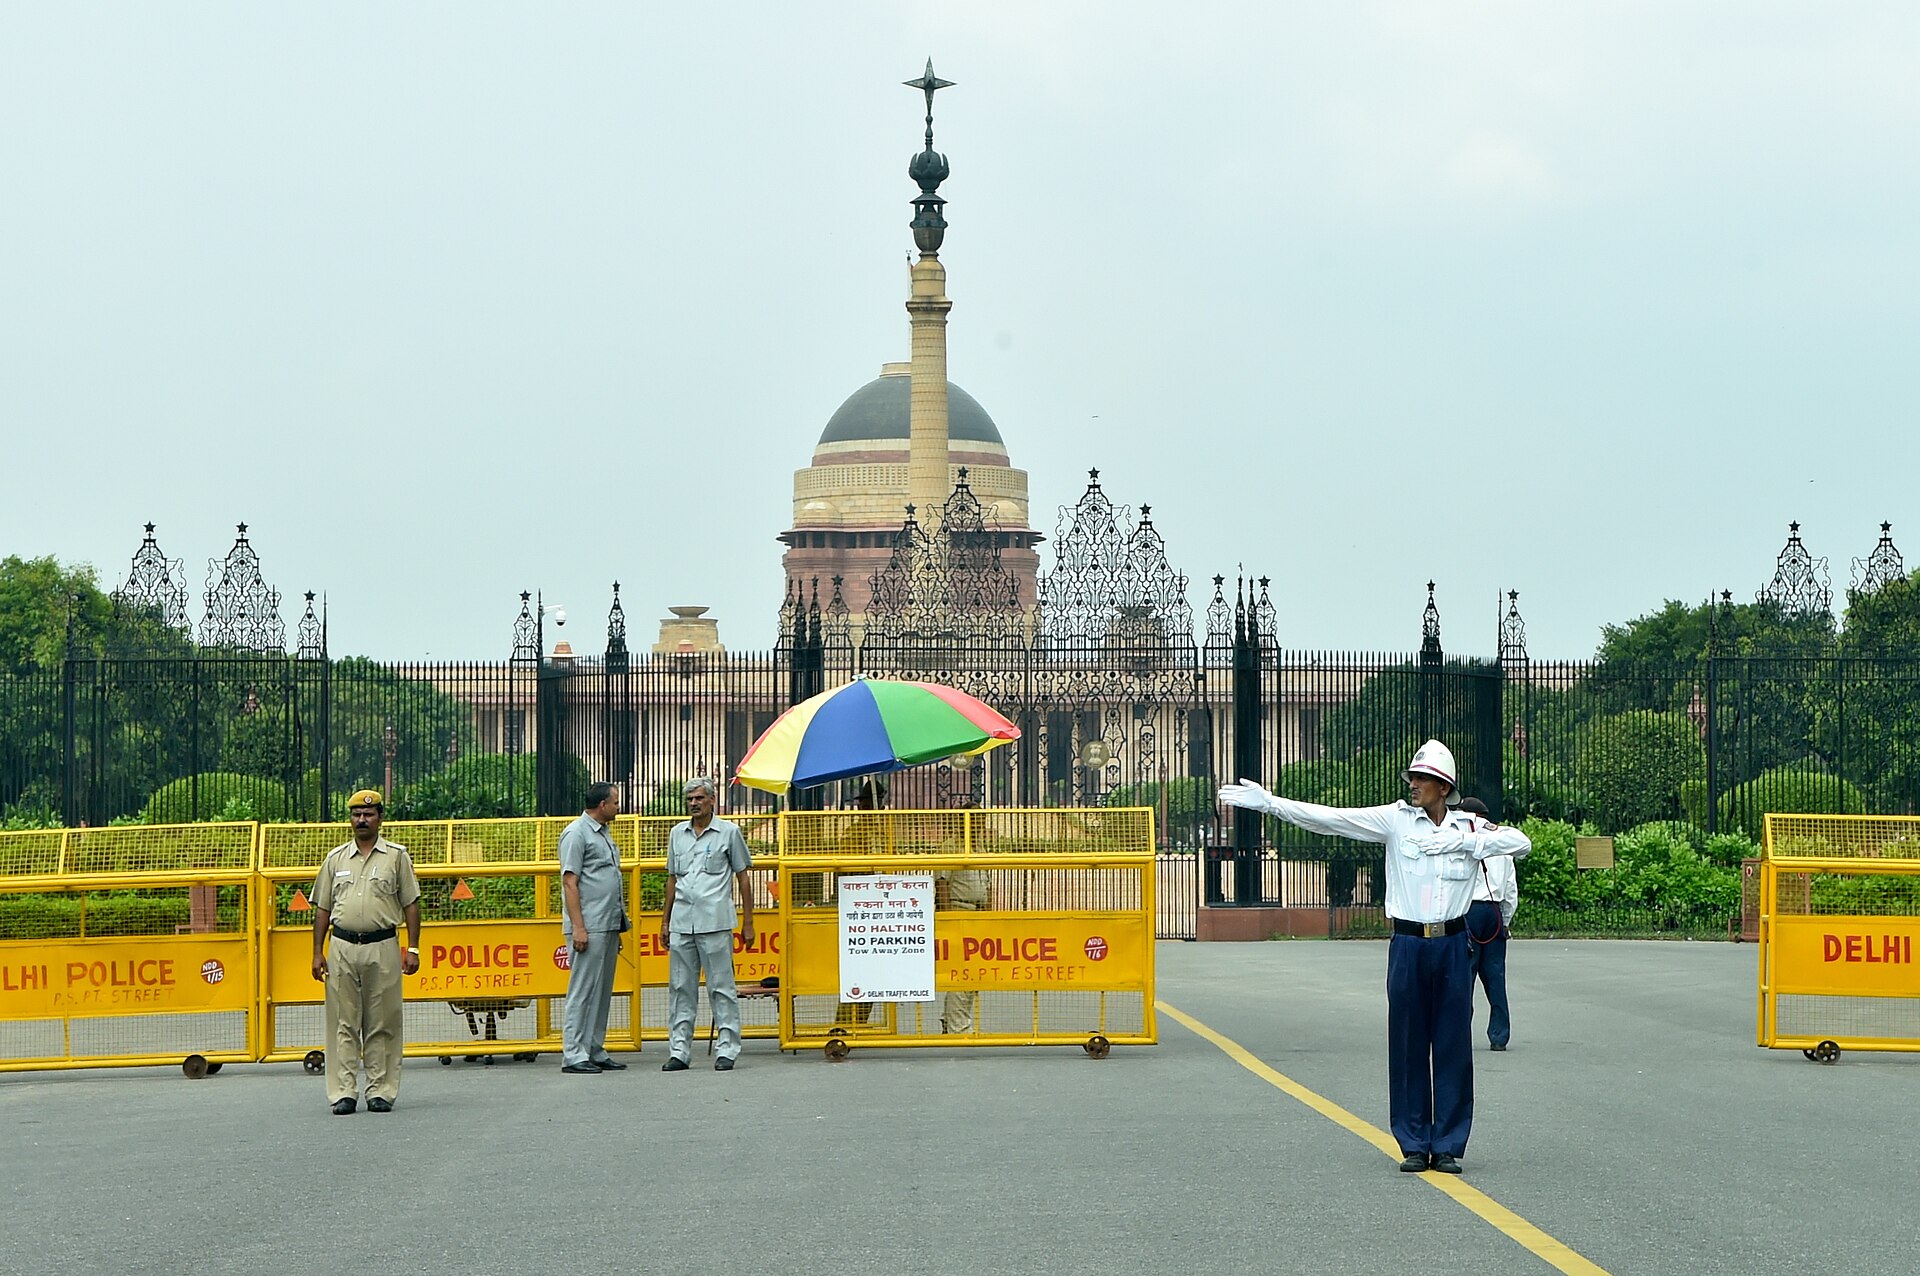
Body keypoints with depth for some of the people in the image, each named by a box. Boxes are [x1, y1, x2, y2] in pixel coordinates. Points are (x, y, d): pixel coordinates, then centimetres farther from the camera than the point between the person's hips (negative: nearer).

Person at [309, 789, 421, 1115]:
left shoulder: (396, 856, 7)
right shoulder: (335, 858, 13)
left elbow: (410, 903, 5)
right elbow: (322, 908, 14)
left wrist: (413, 948, -2)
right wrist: (318, 951, 7)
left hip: (382, 947, -2)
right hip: (342, 947, 2)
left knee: (382, 1024, 1)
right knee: (344, 1024, 1)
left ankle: (381, 1091, 5)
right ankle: (343, 1093, 2)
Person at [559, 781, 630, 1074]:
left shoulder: (603, 833, 20)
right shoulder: (577, 834, -9)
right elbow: (570, 882, -14)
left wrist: (621, 919, 19)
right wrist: (578, 927, -19)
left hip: (609, 926, 9)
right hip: (590, 926, -9)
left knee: (603, 991, 10)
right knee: (583, 990, -8)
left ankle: (595, 1051, 15)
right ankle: (573, 1054, -8)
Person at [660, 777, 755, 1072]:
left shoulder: (728, 832, 4)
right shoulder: (677, 833, 15)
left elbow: (742, 878, 6)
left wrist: (748, 922, 2)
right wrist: (665, 921, 17)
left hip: (715, 922, -4)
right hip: (681, 923, 4)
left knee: (721, 988, -3)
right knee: (680, 988, 5)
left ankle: (727, 1050, 0)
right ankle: (679, 1051, 8)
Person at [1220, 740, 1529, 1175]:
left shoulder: (1469, 827, 5)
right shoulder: (1396, 819, 1)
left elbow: (1521, 842, -3)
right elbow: (1330, 818, -4)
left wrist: (1466, 844, -12)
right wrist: (1268, 803, -11)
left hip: (1452, 946, 0)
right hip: (1408, 944, 0)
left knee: (1453, 1046, 2)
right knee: (1407, 1045, 2)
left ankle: (1448, 1146, 10)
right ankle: (1414, 1144, 11)